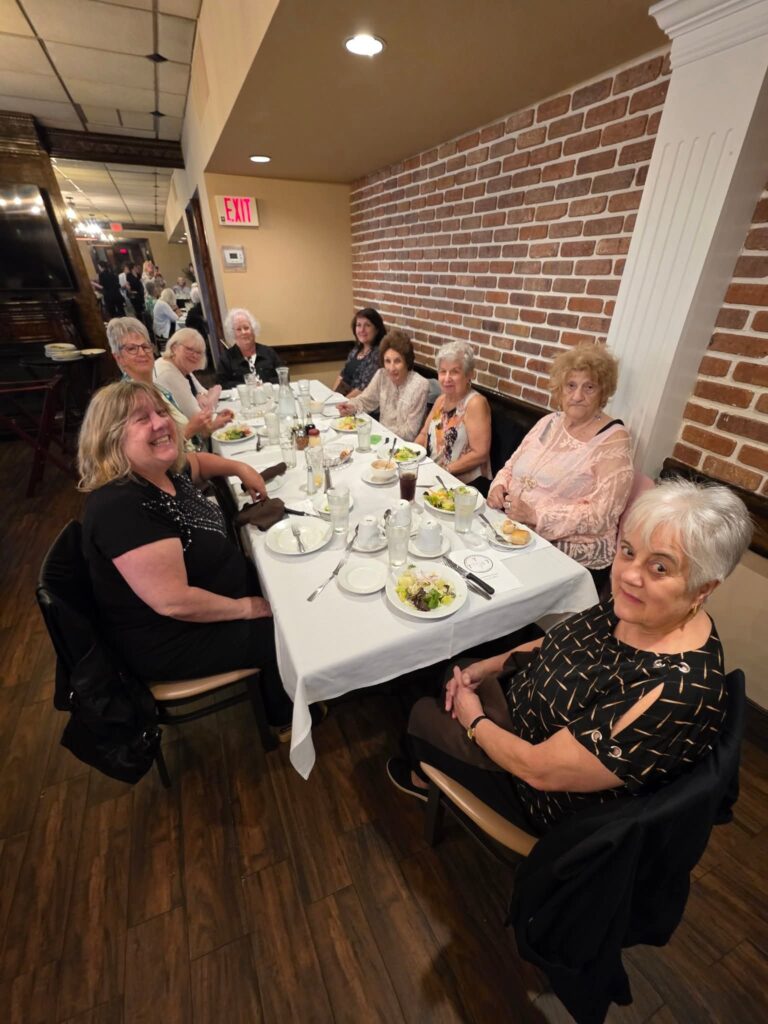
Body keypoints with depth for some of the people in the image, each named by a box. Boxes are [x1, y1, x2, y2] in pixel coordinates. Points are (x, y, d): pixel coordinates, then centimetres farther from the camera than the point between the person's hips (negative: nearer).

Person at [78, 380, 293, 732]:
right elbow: (173, 602, -33)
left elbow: (197, 462, 21)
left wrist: (240, 468, 4)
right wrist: (245, 607, -21)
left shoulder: (167, 471, -5)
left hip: (199, 599, 9)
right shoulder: (119, 507, -33)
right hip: (169, 639, -9)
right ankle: (285, 716, 31)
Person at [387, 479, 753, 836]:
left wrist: (474, 721, -14)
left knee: (424, 715, 7)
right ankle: (433, 772, 45)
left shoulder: (675, 693, -39)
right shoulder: (635, 608, -16)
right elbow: (560, 645, 3)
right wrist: (485, 667, -4)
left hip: (548, 798, -6)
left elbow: (540, 770, -32)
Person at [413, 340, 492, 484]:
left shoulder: (475, 403, -14)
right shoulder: (441, 399, 10)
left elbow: (480, 454, -19)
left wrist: (444, 470, -20)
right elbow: (424, 434, 16)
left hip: (465, 484, -7)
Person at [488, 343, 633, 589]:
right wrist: (499, 486, -8)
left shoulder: (613, 440, -8)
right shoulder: (549, 422, 10)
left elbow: (600, 515, -16)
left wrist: (536, 515, -24)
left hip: (570, 555, -5)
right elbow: (512, 465, 15)